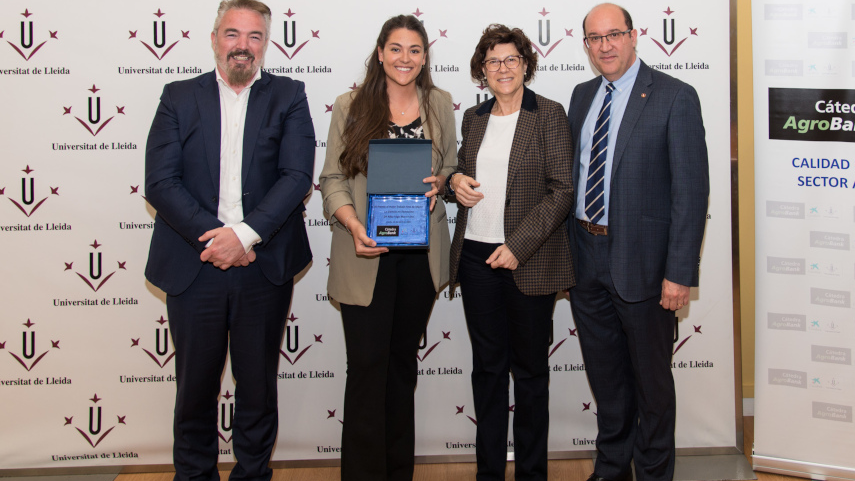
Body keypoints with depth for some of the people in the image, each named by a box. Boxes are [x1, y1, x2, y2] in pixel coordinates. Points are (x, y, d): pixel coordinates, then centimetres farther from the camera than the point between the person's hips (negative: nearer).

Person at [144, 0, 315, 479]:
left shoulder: (288, 97, 5)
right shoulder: (179, 97, 7)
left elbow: (297, 177, -6)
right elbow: (160, 182, -2)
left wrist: (243, 233, -16)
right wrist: (211, 237, -14)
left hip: (264, 267, 0)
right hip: (194, 265, 1)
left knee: (258, 384, 10)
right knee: (195, 385, 10)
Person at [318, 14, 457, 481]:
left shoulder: (439, 104, 7)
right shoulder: (350, 106, -2)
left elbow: (450, 163, 17)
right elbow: (333, 179, -4)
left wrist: (438, 184, -7)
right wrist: (356, 228, -21)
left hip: (421, 251, 4)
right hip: (367, 253, -3)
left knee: (403, 359, 15)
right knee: (367, 364, -3)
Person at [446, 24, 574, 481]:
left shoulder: (550, 115, -4)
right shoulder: (473, 117, 11)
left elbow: (562, 191, -9)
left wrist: (518, 246, -16)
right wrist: (456, 180, -1)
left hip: (528, 262, -4)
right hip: (476, 255, 4)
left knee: (529, 367, 7)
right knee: (487, 365, 11)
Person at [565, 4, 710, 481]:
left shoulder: (675, 97, -10)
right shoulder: (582, 95, 9)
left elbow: (692, 188, -14)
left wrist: (680, 272, -19)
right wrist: (564, 249, 6)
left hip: (640, 260, -5)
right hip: (585, 256, 6)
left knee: (651, 376, 11)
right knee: (605, 374, 19)